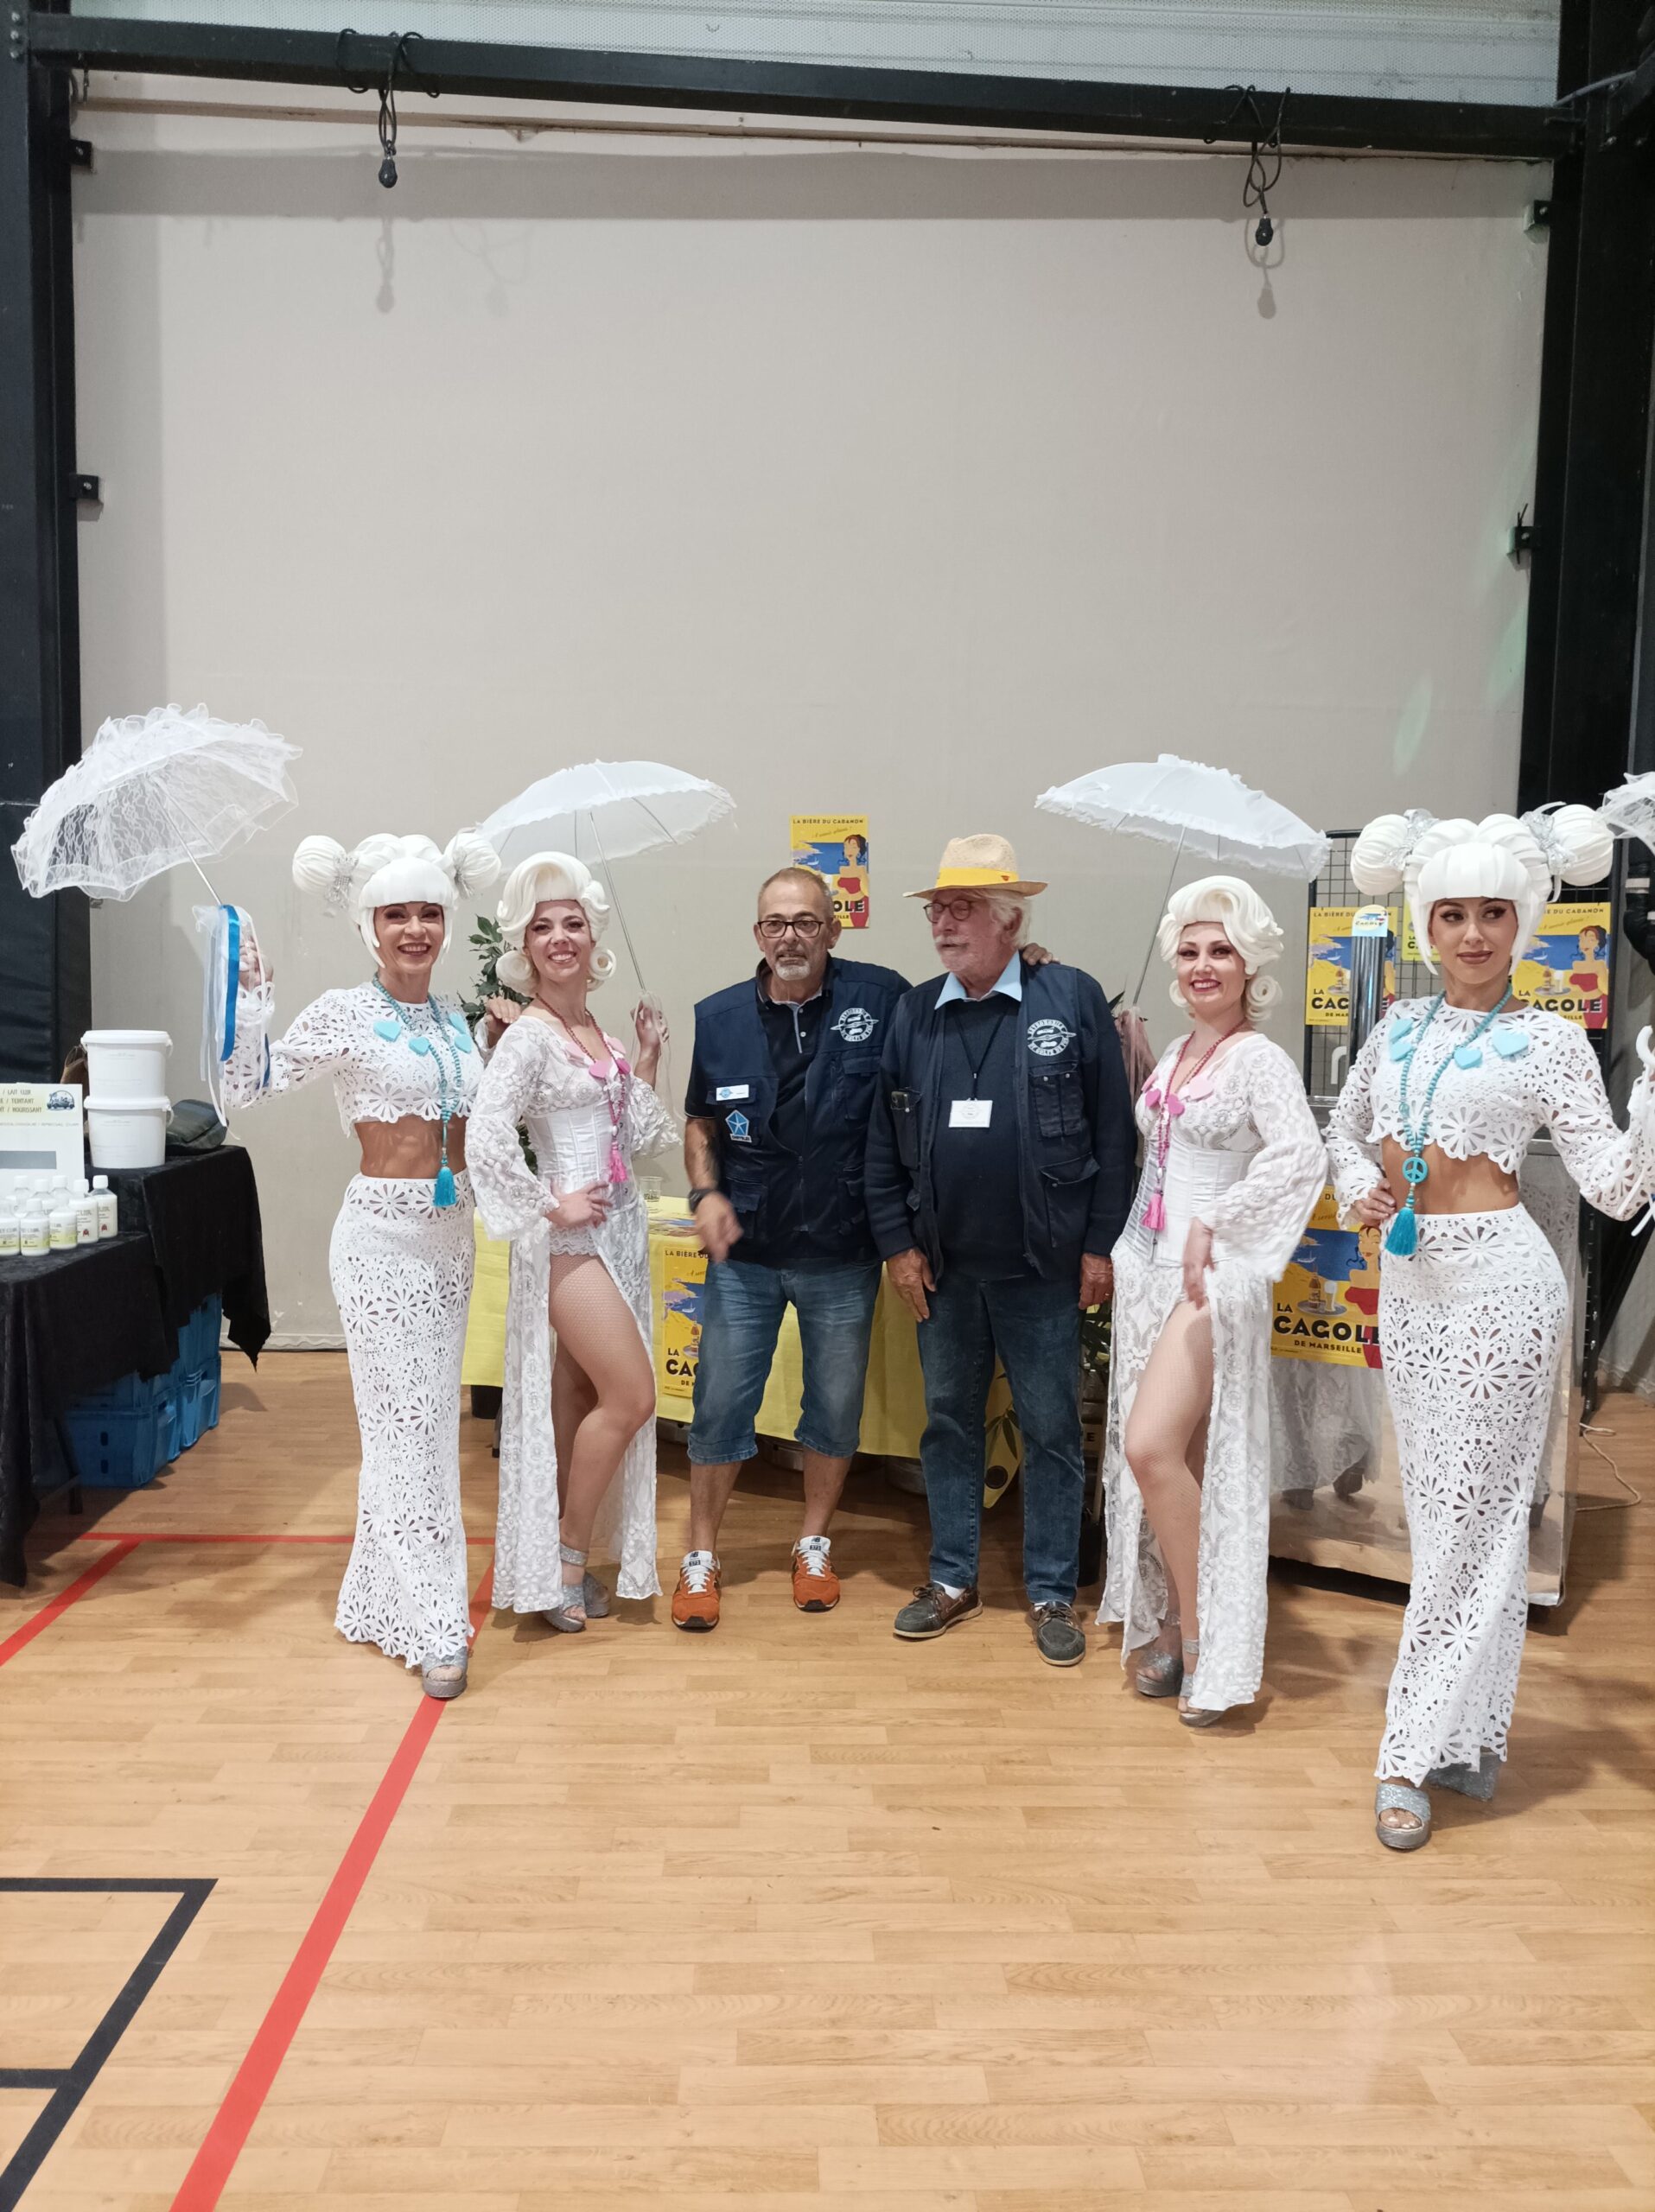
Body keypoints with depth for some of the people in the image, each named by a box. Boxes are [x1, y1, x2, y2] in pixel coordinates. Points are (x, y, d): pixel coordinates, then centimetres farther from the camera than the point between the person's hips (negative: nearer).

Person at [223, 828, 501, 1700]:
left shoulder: (455, 1016, 10)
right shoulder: (345, 1013, -8)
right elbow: (247, 1085, -10)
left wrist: (500, 1034, 14)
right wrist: (248, 1000, -21)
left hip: (451, 1233, 7)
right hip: (383, 1233, -7)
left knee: (428, 1418, 13)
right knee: (406, 1420, -4)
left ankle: (385, 1596, 29)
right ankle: (433, 1626, 4)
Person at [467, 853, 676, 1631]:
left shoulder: (598, 1031, 11)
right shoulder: (530, 1036, -14)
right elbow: (485, 1140, -25)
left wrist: (647, 1061, 7)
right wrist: (552, 1209, -18)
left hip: (618, 1228, 8)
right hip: (570, 1239, -8)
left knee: (579, 1397, 13)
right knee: (633, 1396, -6)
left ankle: (559, 1556, 25)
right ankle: (567, 1554, 12)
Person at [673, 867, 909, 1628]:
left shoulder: (881, 998, -9)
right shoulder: (720, 1017, -1)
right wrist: (706, 1193, -7)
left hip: (843, 1255, -1)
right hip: (744, 1252, 1)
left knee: (836, 1407, 14)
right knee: (720, 1405, 6)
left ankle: (815, 1545, 35)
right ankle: (701, 1557, 24)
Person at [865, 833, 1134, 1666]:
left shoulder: (1074, 1000, -6)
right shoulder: (912, 1013, 4)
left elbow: (1113, 1132, -5)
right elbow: (882, 1142, 6)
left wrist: (1100, 1244, -8)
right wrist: (897, 1243, 1)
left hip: (1043, 1269, -3)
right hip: (942, 1269, 4)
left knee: (1051, 1431, 8)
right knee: (948, 1423, 14)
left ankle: (1051, 1594, 23)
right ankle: (953, 1580, 30)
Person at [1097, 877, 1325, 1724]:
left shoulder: (1258, 1059, -11)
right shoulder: (1177, 1053, 13)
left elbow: (1303, 1158, -26)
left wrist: (1212, 1225, -29)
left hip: (1214, 1274, -7)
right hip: (1153, 1267, 7)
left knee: (1152, 1445, -16)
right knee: (1164, 1456, 10)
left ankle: (1205, 1637, 0)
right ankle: (1172, 1626, 22)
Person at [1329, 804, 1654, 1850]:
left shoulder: (1549, 1040, -6)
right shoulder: (1399, 1028, 9)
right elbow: (1345, 1129, 22)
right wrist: (1360, 1188, 2)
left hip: (1495, 1280, -6)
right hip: (1407, 1283, 6)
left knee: (1468, 1517, 1)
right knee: (1448, 1514, 15)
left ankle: (1418, 1751, 11)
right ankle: (1474, 1736, 29)